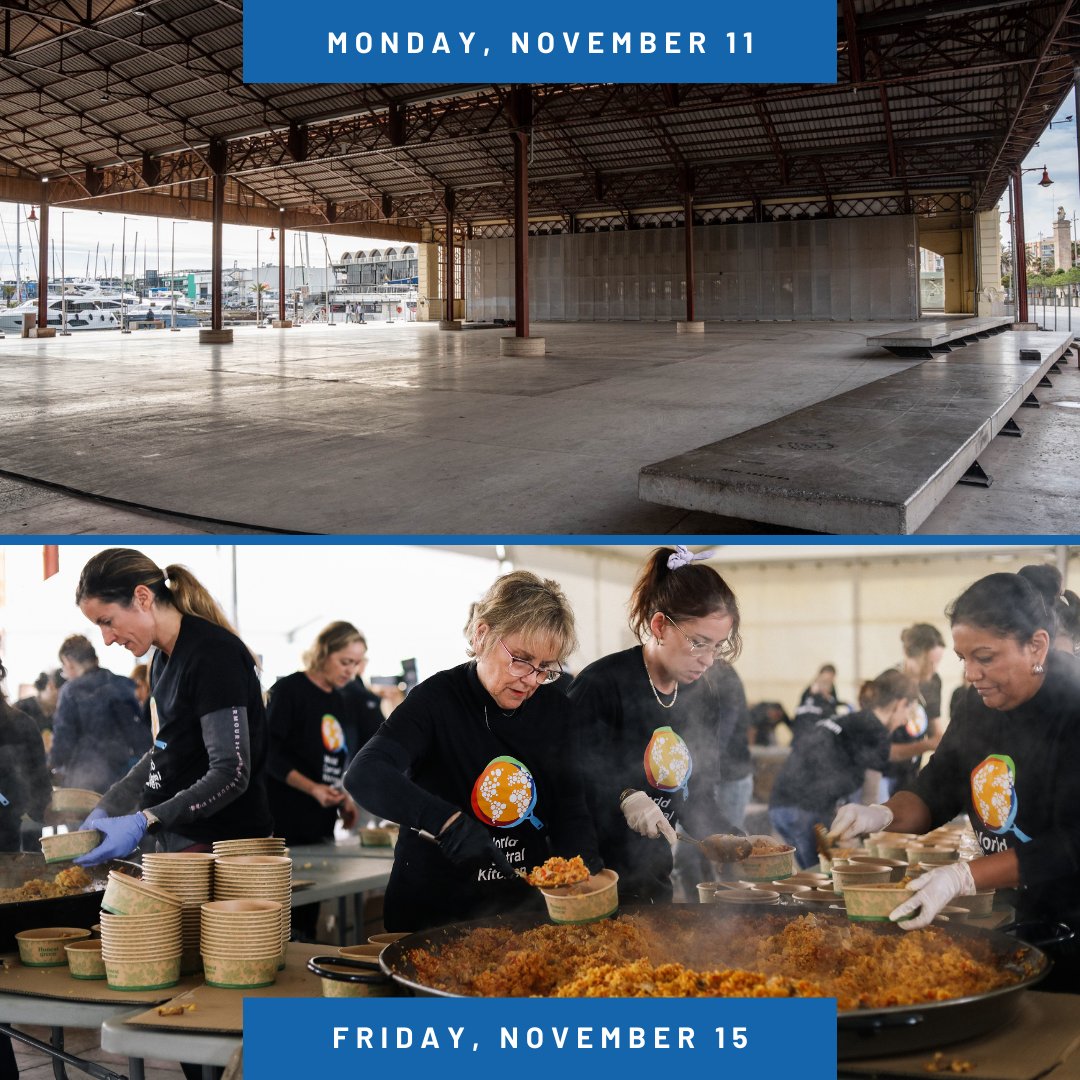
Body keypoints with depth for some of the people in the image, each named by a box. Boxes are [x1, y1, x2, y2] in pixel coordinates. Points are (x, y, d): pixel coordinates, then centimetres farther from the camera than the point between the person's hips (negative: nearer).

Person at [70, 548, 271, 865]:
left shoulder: (214, 654, -18)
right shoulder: (163, 659, 11)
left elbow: (231, 775, -22)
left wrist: (143, 822, -27)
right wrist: (105, 811, 7)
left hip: (224, 843, -8)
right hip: (178, 843, 8)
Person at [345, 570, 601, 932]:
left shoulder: (555, 709, 6)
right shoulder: (438, 699, -10)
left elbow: (569, 810, 9)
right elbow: (364, 776, -25)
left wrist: (586, 868, -11)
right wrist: (447, 821, -38)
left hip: (528, 907, 4)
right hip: (433, 911, -4)